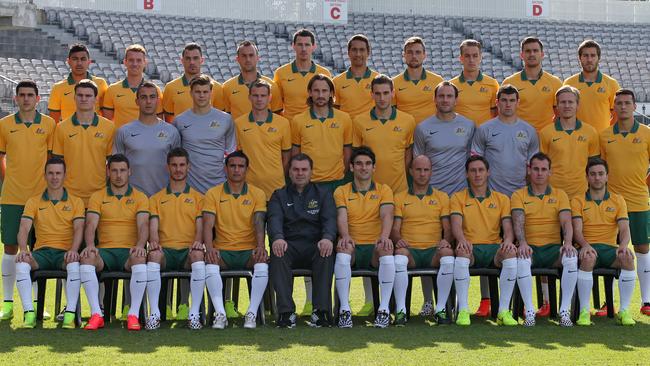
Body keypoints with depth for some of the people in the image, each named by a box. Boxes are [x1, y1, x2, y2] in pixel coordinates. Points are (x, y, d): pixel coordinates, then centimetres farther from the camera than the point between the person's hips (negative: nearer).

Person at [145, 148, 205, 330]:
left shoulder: (198, 198, 18)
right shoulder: (156, 199, 20)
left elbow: (200, 227, 7)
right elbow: (153, 227, 8)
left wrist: (198, 241, -17)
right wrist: (154, 243, -16)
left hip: (188, 250, 0)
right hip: (165, 250, 0)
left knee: (198, 255, -37)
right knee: (154, 254, -36)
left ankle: (194, 314, -34)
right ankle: (154, 313, -33)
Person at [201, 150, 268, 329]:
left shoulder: (257, 194, 9)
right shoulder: (213, 194, 9)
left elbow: (258, 223, -3)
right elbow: (208, 224, -2)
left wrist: (260, 246, -23)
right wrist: (209, 248, -21)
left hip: (249, 251, 0)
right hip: (222, 251, 0)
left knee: (262, 262, -33)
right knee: (210, 262, -33)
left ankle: (252, 313, -30)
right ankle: (220, 314, -35)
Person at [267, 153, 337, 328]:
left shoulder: (323, 194, 19)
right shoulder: (279, 195, 18)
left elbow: (330, 219, 1)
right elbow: (274, 219, -1)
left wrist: (327, 238, -23)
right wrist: (277, 238, -26)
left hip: (315, 245, 0)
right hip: (289, 245, 0)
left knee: (326, 252, -34)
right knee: (277, 252, -34)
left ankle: (322, 310, -39)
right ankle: (286, 312, -39)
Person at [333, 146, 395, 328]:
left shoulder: (384, 190, 13)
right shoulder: (341, 191, 13)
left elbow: (387, 215, -5)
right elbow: (341, 217, -4)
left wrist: (384, 236, -27)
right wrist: (345, 236, -27)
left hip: (375, 247, 0)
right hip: (352, 247, 0)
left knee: (386, 249, -36)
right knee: (343, 248, -36)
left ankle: (384, 308, -31)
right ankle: (344, 309, -33)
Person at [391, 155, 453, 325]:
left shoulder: (442, 197, 18)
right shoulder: (400, 198, 17)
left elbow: (448, 228, 10)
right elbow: (395, 229, 8)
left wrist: (445, 240, -14)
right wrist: (398, 239, -16)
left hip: (434, 250, 1)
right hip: (410, 249, 0)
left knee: (448, 254, -35)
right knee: (400, 254, -37)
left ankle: (440, 309, -27)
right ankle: (400, 310, -33)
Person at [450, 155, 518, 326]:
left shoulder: (502, 199, 18)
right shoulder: (458, 198, 13)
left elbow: (508, 228, 6)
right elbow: (456, 225, -3)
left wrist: (508, 240, -19)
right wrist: (462, 240, -26)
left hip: (494, 248, 1)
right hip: (470, 248, -1)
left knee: (511, 252, -33)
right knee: (461, 251, -38)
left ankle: (504, 311, -29)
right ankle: (463, 311, -36)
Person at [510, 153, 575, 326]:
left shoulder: (560, 195, 13)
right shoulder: (519, 195, 10)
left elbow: (566, 222, 0)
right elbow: (518, 222, -6)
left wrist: (568, 243, -22)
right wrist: (522, 243, -27)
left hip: (553, 248, 1)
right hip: (529, 248, -1)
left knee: (571, 257, -32)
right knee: (522, 259, -37)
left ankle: (565, 310, -25)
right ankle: (529, 310, -29)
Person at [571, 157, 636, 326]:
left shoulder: (618, 200, 14)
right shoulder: (578, 201, 10)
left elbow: (624, 229, 2)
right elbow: (577, 231, -3)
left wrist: (623, 245, -21)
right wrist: (585, 245, -26)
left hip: (610, 249, 2)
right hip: (588, 248, -2)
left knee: (628, 258, -32)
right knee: (588, 258, -39)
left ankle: (624, 311, -25)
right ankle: (584, 311, -30)